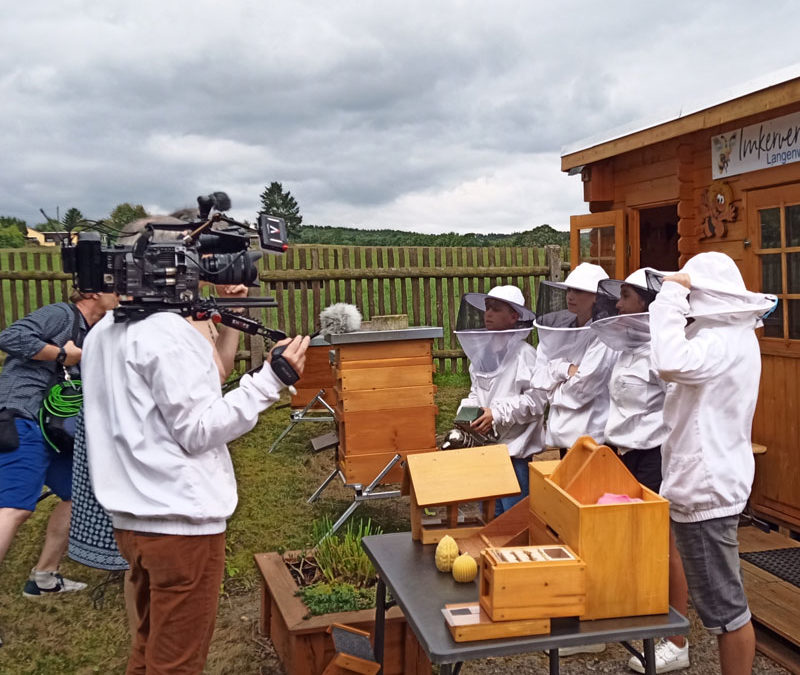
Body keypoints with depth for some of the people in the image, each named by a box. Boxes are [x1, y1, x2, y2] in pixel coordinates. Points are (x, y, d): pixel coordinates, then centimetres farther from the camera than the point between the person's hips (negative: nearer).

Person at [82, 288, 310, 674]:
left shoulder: (103, 333, 11)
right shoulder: (166, 331, -17)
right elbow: (198, 431, -17)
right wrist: (270, 381, -15)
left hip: (131, 518, 9)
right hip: (181, 521, -9)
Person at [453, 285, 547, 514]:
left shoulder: (524, 354, -14)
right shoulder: (482, 351, 8)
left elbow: (536, 400, -18)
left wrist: (497, 414, -20)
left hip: (514, 448, -7)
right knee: (489, 514, 17)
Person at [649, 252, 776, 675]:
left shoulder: (727, 340, -19)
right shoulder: (724, 334, 14)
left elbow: (672, 363, -37)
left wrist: (670, 294, -26)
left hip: (706, 488, -11)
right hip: (698, 482, 11)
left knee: (723, 605, 0)